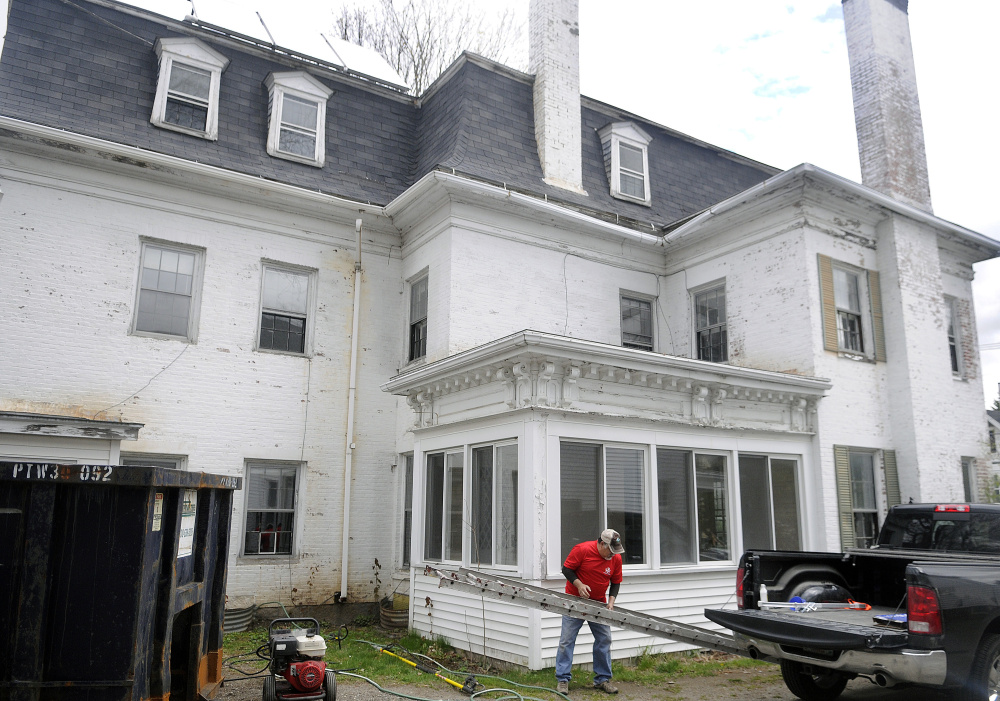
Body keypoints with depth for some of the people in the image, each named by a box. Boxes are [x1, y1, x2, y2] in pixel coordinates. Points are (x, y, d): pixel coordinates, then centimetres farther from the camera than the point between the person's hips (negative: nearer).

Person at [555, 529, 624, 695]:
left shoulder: (616, 558, -5)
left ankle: (602, 679, 15)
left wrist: (611, 600, -10)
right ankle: (562, 680, 4)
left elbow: (615, 582, 5)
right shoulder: (582, 550, -19)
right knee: (567, 640, -4)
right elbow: (566, 569, -12)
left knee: (604, 640, 2)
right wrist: (579, 584, -24)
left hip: (598, 603, 4)